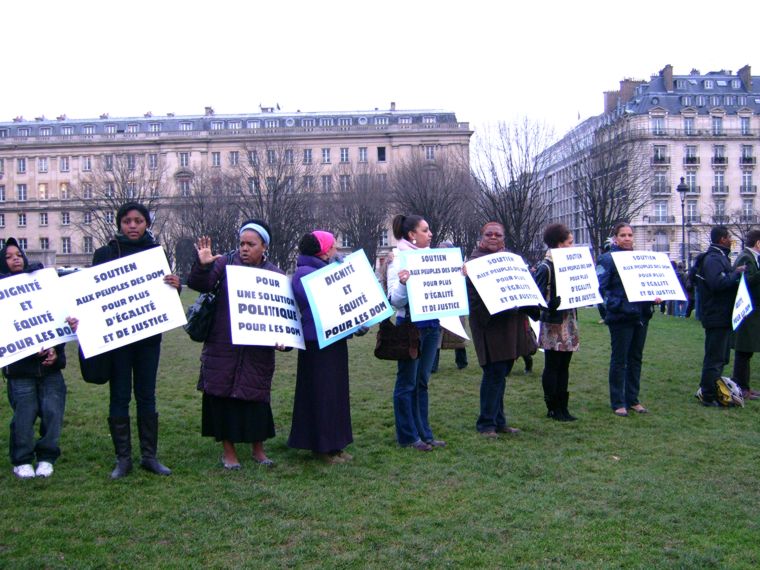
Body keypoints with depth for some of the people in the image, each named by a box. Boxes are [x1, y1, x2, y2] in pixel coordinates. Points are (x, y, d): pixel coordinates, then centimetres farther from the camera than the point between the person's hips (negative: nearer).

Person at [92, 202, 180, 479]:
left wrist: (175, 285, -14)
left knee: (147, 396, 8)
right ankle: (123, 458, 13)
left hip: (148, 334, 2)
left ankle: (149, 456, 16)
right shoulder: (105, 253, 0)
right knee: (119, 396, 4)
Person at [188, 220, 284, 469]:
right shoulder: (225, 263, 0)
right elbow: (199, 285, -10)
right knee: (223, 395, 4)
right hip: (223, 348, -1)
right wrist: (202, 266, -29)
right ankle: (228, 450, 18)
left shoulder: (275, 274, 3)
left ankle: (258, 448, 26)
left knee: (257, 397, 8)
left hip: (258, 351, 1)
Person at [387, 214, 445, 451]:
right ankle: (408, 436, 14)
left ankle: (424, 433, 22)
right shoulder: (398, 259, -9)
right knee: (407, 383, 4)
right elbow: (395, 300, -15)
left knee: (422, 382, 14)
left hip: (432, 325, 6)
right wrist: (402, 284, -34)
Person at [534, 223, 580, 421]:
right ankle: (552, 408, 9)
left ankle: (562, 407, 18)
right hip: (554, 323, -8)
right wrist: (553, 304, -30)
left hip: (569, 321, 8)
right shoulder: (545, 267, -11)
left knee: (564, 366, 11)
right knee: (552, 366, 1)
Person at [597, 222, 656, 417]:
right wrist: (615, 305, -23)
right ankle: (618, 402, 9)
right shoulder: (607, 259, -6)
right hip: (621, 317, -6)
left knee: (635, 358, 12)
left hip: (640, 315, 6)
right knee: (619, 360, 1)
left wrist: (653, 297, 2)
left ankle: (632, 399, 22)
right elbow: (600, 288, -12)